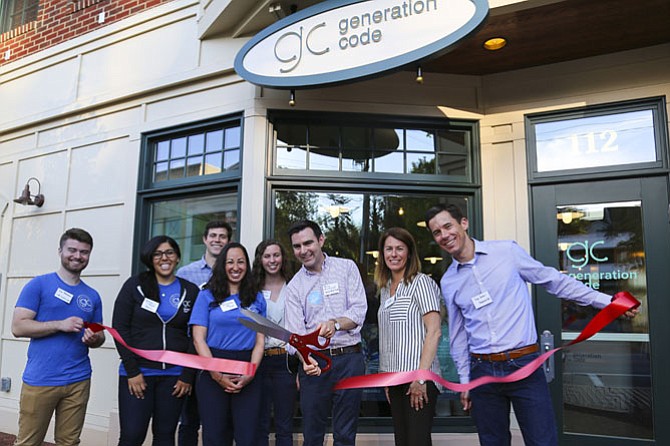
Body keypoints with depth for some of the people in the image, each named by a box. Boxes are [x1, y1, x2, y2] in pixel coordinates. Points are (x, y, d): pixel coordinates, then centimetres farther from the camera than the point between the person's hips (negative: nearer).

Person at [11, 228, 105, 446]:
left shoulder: (92, 296, 11)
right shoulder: (39, 285, -1)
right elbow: (18, 327, -8)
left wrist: (94, 339, -7)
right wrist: (60, 325, -18)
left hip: (79, 381, 4)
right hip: (40, 379, -4)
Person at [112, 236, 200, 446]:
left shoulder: (191, 291, 4)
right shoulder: (135, 285, 0)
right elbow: (120, 328, -3)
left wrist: (188, 376, -3)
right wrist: (132, 371, -8)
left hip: (174, 376, 2)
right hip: (137, 373, -1)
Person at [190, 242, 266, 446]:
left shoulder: (257, 299, 11)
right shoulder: (207, 296, 5)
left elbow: (260, 340, 6)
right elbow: (198, 338, -2)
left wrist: (250, 374, -8)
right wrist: (217, 375, -11)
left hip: (248, 374, 1)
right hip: (213, 372, -1)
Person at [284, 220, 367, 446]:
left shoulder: (347, 267, 2)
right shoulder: (294, 286, 4)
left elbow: (359, 311, -7)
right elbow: (296, 333, -4)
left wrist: (335, 324, -26)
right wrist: (305, 358, -24)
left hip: (349, 358, -1)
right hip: (314, 362, 1)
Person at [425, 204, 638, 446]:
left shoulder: (506, 251, -3)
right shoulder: (448, 282, 6)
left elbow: (555, 281, 5)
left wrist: (607, 301, 4)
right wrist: (465, 380, 15)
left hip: (524, 365, -3)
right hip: (482, 370, 3)